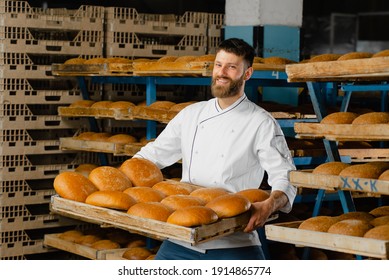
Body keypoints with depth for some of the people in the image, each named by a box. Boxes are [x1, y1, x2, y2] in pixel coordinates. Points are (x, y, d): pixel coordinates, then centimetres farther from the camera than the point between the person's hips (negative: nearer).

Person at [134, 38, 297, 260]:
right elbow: (154, 154, 18)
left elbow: (286, 177, -9)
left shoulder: (261, 123, -2)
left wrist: (270, 205, -30)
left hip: (235, 242, -4)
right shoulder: (191, 114, 12)